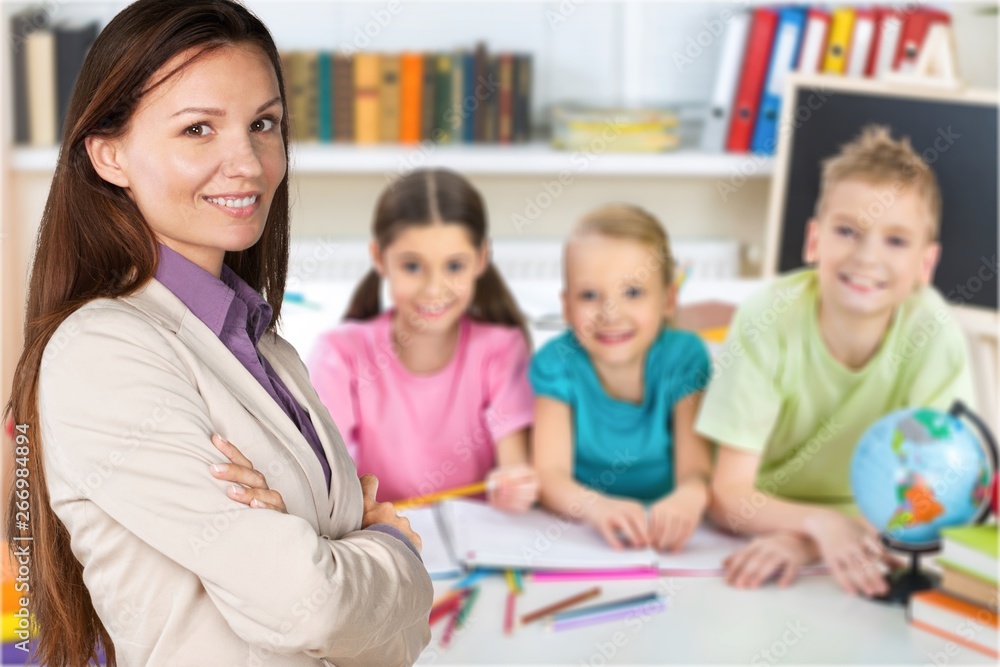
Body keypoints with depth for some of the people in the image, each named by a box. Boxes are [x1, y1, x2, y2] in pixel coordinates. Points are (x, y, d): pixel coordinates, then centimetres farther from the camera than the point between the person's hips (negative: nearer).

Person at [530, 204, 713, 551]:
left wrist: (689, 496, -40)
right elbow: (550, 476, -16)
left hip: (662, 533, 0)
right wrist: (598, 506, -39)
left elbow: (695, 468, -15)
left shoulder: (683, 357, -7)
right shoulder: (557, 362, -8)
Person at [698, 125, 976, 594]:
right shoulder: (768, 319, -20)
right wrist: (819, 522, -39)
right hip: (762, 523, 1)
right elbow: (728, 498, -19)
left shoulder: (932, 328, -18)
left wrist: (807, 542, -32)